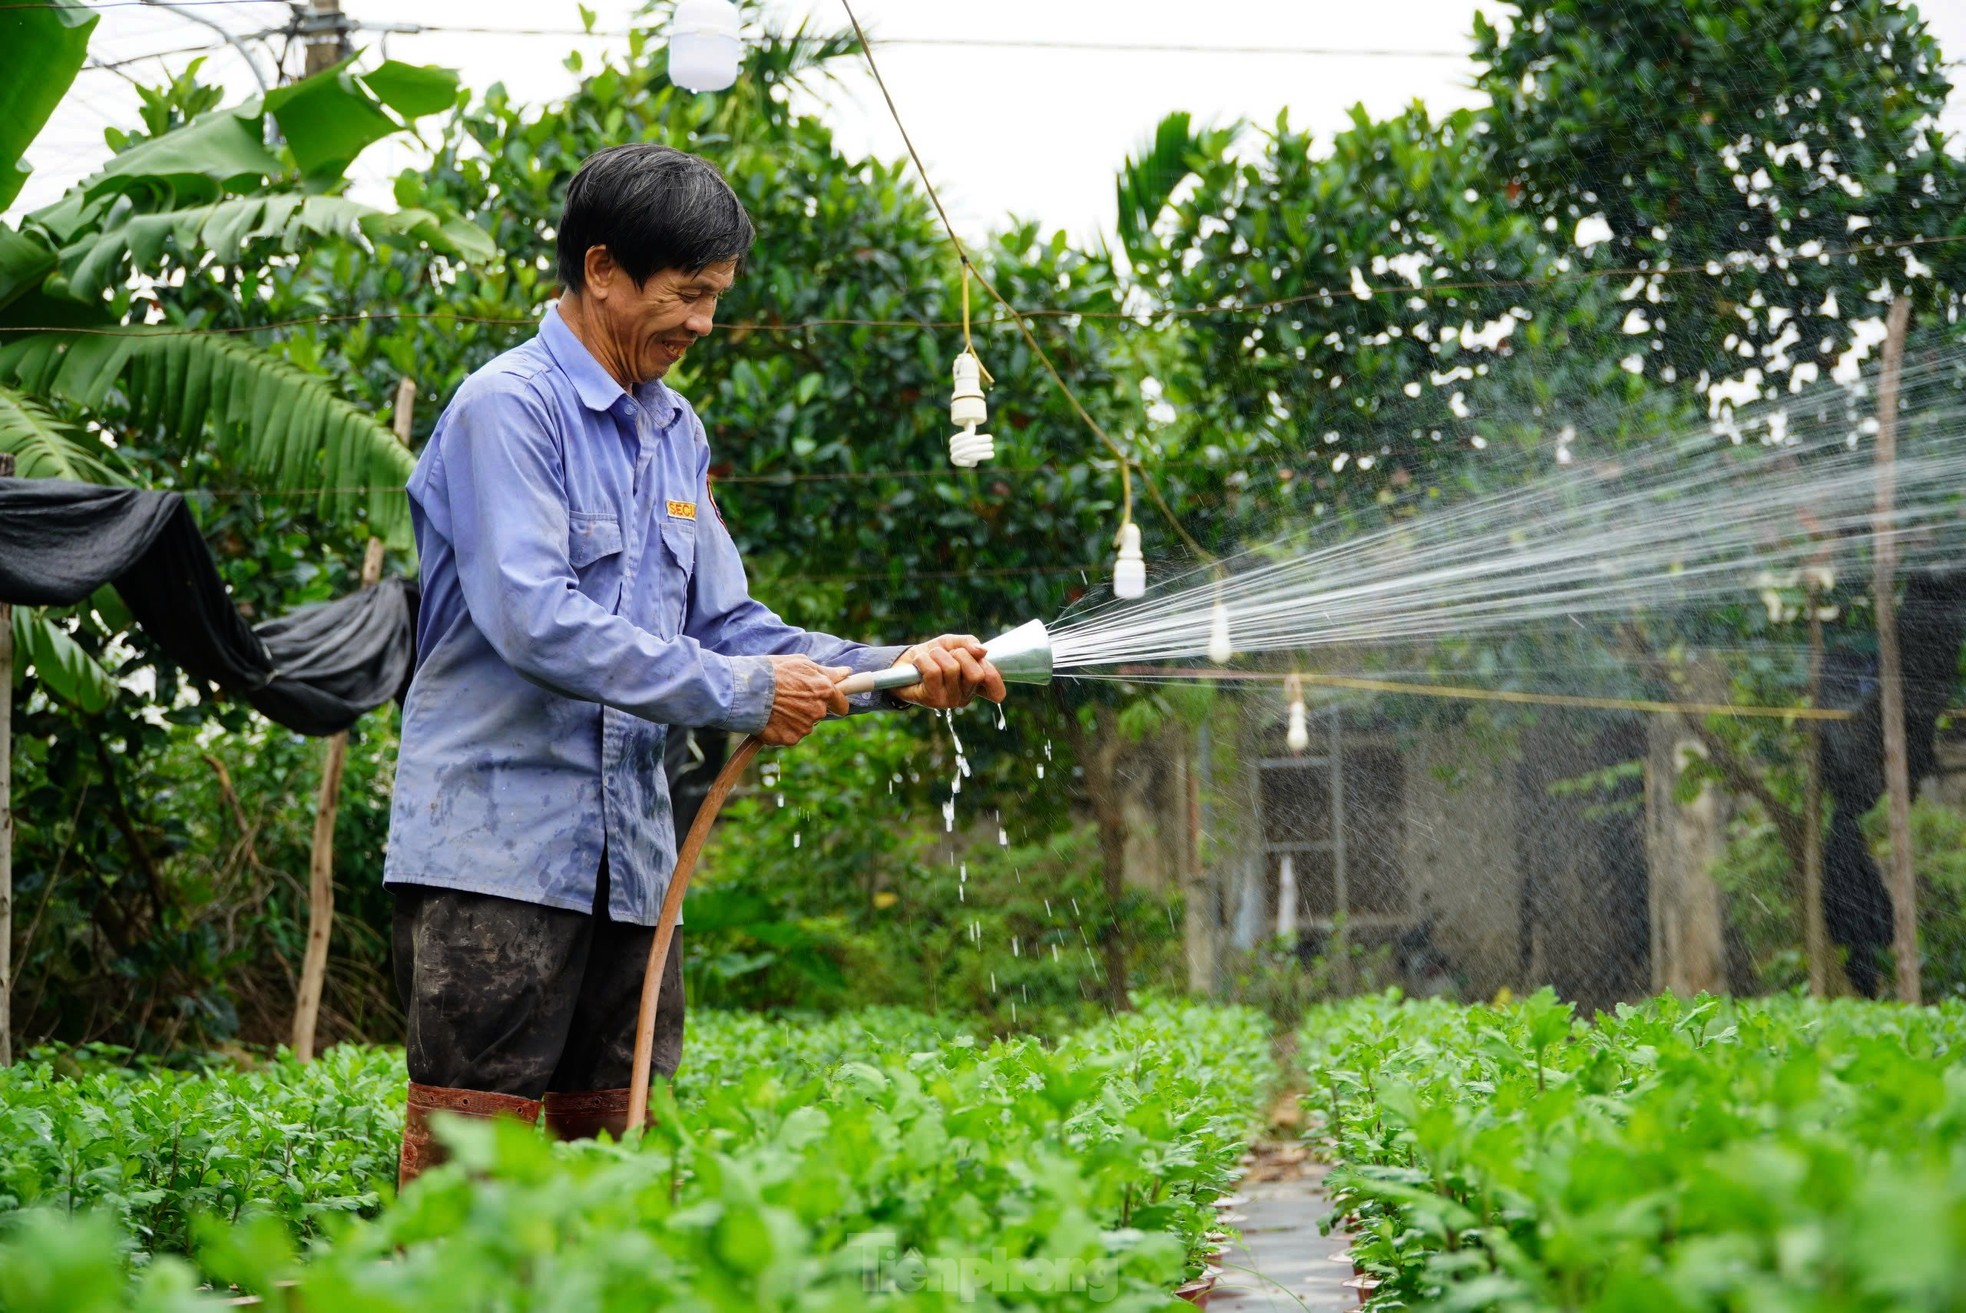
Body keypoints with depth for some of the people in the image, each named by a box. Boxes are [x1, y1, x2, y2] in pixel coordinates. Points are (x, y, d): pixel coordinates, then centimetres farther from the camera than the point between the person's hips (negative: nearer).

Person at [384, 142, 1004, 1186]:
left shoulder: (674, 433, 17)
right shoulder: (506, 407, -9)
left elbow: (724, 624, 17)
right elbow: (533, 621, -20)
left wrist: (894, 671, 4)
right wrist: (739, 691, -17)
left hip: (630, 860, 8)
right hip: (495, 847, -8)